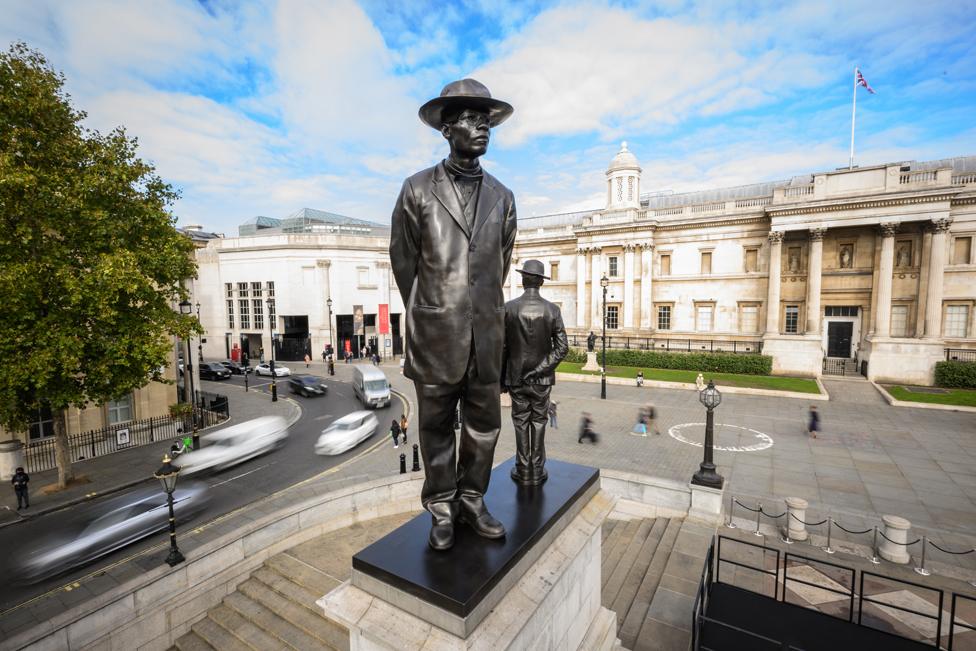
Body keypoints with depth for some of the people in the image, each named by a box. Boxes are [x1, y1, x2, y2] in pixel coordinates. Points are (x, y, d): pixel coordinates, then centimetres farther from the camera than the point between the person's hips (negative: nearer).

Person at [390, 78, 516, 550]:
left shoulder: (502, 197, 9)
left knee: (484, 425, 11)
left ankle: (471, 501, 32)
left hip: (486, 333, 3)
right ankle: (442, 510, 28)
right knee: (436, 427, 9)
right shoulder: (418, 190, 0)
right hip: (436, 334, -3)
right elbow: (403, 262, 5)